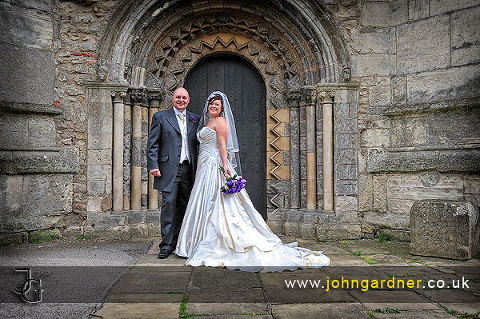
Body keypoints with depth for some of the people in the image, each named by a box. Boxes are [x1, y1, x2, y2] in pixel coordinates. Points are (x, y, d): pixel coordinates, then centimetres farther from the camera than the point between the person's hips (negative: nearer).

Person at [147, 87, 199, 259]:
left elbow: (198, 144, 15)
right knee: (168, 204, -6)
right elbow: (152, 144, 1)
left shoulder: (195, 119, 15)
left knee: (183, 207, 8)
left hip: (188, 169, 4)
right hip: (169, 169, -3)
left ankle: (178, 242, 19)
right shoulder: (160, 117, 6)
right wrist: (153, 165, -10)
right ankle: (167, 244, 2)